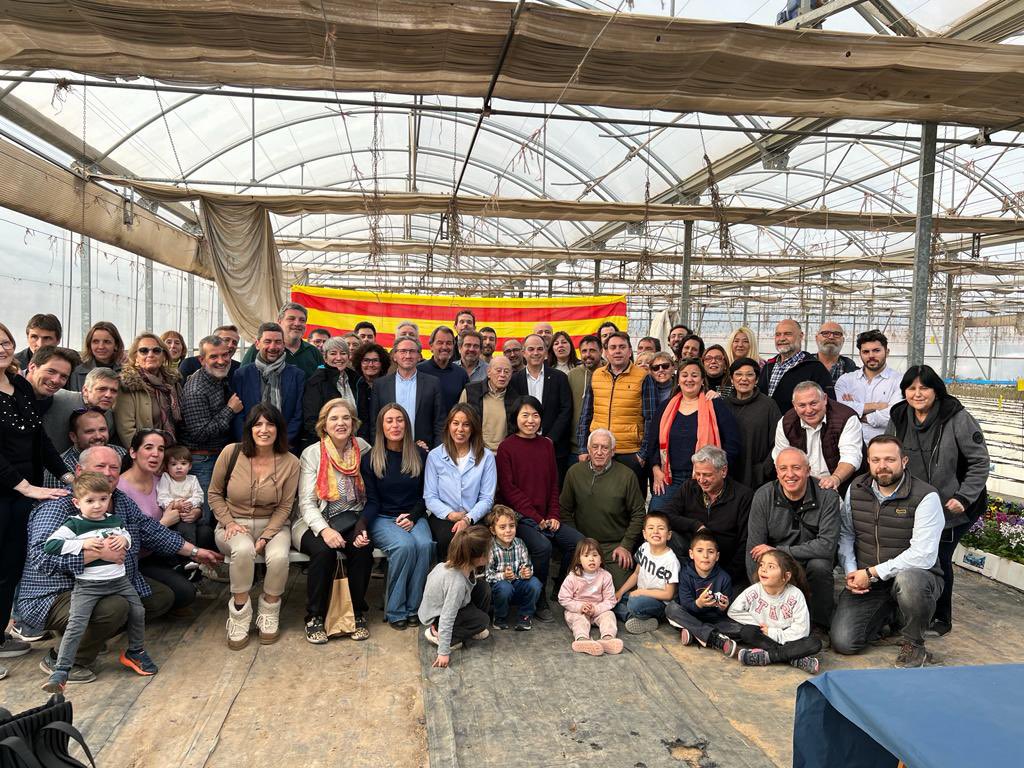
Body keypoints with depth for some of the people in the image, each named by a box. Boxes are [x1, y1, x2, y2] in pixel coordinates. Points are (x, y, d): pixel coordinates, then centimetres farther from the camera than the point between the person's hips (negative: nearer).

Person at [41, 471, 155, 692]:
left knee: (138, 611, 5)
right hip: (87, 585, -5)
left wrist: (123, 539, 1)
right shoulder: (73, 525, -7)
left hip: (119, 580, 5)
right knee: (77, 624, -16)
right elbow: (50, 545, -15)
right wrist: (83, 544, -19)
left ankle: (135, 652, 26)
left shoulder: (114, 520, 8)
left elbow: (127, 535, 26)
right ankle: (61, 670, -6)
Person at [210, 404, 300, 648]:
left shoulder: (290, 463, -6)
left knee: (279, 557, -32)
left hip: (272, 525, 0)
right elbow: (215, 494, 5)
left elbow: (284, 506, -2)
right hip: (234, 524, 0)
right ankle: (239, 617, -16)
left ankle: (268, 615, -4)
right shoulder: (231, 453, -6)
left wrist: (266, 537, -15)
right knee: (243, 550, -35)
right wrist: (229, 522, -9)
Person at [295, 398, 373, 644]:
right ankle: (315, 617, -10)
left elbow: (371, 495, -3)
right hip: (315, 522, -1)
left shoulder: (363, 449, 1)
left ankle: (359, 613, -7)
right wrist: (325, 530, -26)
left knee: (363, 548, -27)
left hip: (352, 520, 2)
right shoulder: (311, 453, -3)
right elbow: (307, 503, -9)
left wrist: (365, 528, -19)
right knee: (324, 550, -31)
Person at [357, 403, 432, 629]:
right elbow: (372, 501, -1)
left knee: (425, 544, -30)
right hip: (382, 519, -2)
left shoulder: (421, 456, 7)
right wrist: (362, 522, -21)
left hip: (413, 517, 2)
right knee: (404, 546, -32)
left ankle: (413, 607, -14)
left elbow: (426, 495, 10)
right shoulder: (370, 459, 2)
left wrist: (413, 516, -8)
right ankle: (395, 611, -15)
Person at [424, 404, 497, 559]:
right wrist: (451, 514, -14)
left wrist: (467, 519, -16)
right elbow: (429, 497, 2)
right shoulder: (434, 456, 7)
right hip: (443, 517, 0)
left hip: (474, 518, 0)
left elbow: (487, 498, 0)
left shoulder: (486, 457, 6)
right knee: (448, 537, -33)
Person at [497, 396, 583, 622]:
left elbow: (553, 484, 14)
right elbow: (508, 489, -8)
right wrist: (536, 518, -13)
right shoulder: (506, 447, -3)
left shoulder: (546, 445, 13)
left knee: (578, 541, -16)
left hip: (545, 517, 5)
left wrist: (553, 516, -1)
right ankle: (539, 601, -8)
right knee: (542, 546, -30)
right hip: (518, 517, -5)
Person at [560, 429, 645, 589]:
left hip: (616, 545, -1)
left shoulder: (627, 475, -6)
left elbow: (638, 514, 0)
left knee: (621, 588, -11)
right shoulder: (574, 472, 0)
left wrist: (626, 545, -4)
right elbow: (564, 510, 7)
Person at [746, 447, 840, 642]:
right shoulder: (763, 496, -11)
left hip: (812, 561, 0)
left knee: (819, 565, -32)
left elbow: (827, 545, -23)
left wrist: (778, 551, -24)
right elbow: (754, 550, -10)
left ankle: (820, 626, -9)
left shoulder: (827, 496, -14)